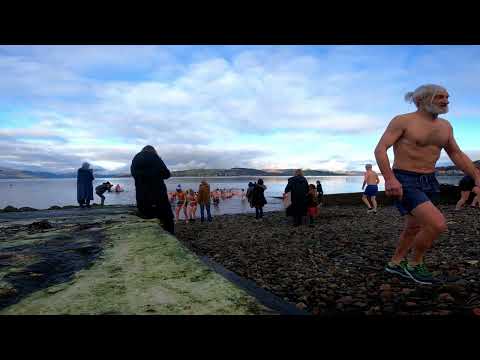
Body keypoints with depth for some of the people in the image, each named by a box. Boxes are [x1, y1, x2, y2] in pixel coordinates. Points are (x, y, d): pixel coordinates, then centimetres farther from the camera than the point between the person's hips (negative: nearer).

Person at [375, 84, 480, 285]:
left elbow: (457, 155, 19)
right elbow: (380, 149, -19)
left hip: (429, 182, 8)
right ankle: (415, 265, 5)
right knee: (438, 225, -19)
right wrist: (389, 178, -32)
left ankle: (395, 264, 35)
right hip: (404, 182, -8)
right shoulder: (402, 121, -10)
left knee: (415, 227, 16)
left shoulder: (445, 126, 11)